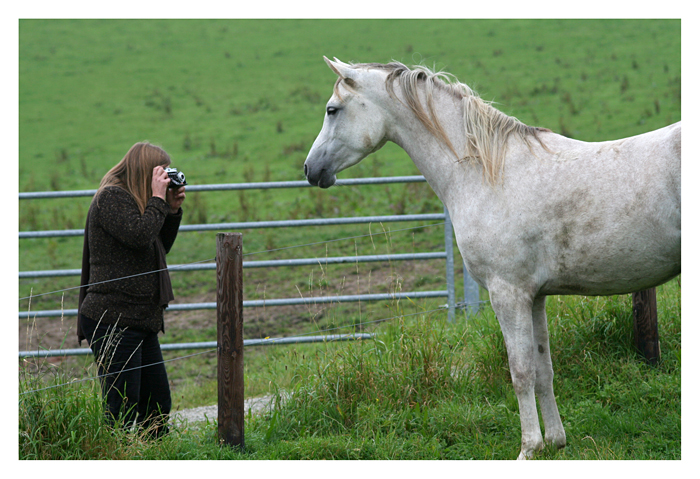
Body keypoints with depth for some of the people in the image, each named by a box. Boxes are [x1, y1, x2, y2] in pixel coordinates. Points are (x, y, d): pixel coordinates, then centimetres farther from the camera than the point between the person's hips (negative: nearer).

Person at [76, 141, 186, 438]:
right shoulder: (111, 197, -10)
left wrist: (172, 210, 13)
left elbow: (161, 247, 25)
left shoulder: (131, 200, 19)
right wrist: (158, 200, -13)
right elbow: (139, 236, -24)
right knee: (122, 413, -11)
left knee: (158, 403, 11)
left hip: (140, 321, 10)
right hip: (113, 320, -10)